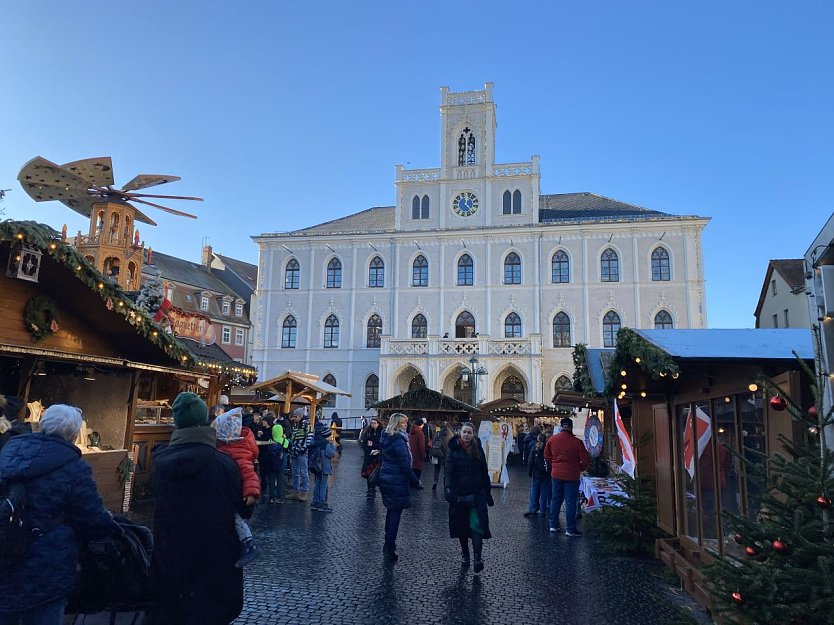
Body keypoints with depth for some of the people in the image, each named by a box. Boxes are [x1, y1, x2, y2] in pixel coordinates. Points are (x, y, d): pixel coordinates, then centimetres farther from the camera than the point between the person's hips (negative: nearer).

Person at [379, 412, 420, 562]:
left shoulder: (386, 439, 8)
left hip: (385, 480, 9)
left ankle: (388, 545, 29)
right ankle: (390, 549, 3)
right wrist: (416, 481, -10)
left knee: (391, 511, 19)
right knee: (395, 514, -1)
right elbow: (405, 465, -20)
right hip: (397, 482, -9)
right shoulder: (399, 441, -19)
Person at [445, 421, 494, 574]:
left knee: (476, 525, -11)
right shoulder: (454, 450, -3)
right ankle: (465, 554, 27)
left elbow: (484, 473, 9)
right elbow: (449, 472, -9)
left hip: (476, 495, 0)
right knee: (461, 526, 9)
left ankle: (478, 558, -8)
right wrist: (448, 489, -22)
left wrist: (488, 493, 9)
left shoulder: (478, 450, 3)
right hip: (459, 495, 0)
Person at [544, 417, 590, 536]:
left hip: (556, 474, 4)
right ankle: (570, 529, 8)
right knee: (570, 502, 3)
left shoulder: (551, 440, -2)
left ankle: (553, 525, 21)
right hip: (571, 476, -4)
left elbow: (547, 456, 8)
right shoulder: (577, 442, -14)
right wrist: (580, 469, 10)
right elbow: (585, 460, -8)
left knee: (556, 499, 15)